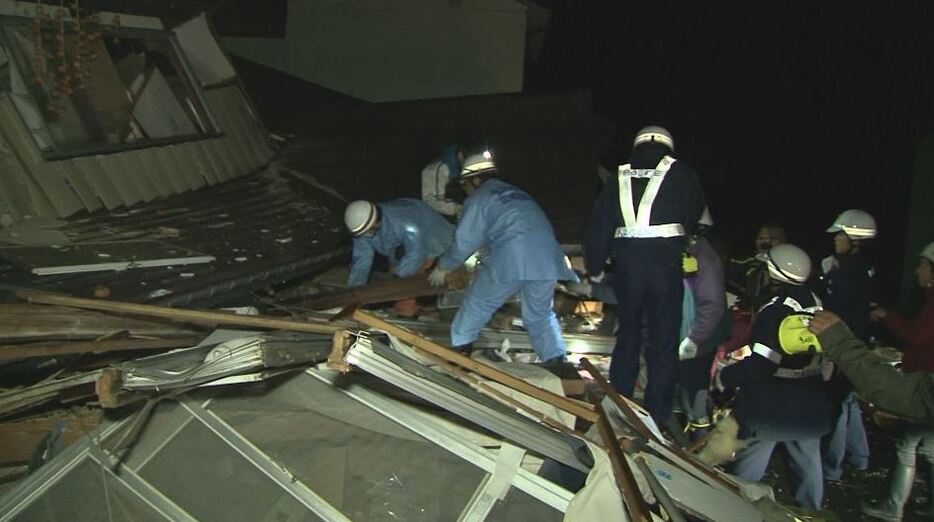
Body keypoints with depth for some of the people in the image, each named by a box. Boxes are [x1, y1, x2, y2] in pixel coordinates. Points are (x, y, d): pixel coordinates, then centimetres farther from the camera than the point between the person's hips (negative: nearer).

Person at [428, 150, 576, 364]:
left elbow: (464, 241, 11)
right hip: (547, 260, 6)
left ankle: (460, 344, 23)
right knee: (541, 315, 19)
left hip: (510, 260, -6)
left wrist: (443, 266, 27)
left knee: (477, 302, 15)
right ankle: (557, 360, 12)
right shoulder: (517, 193, 31)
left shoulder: (478, 198, 11)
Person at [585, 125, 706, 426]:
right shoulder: (681, 175, 8)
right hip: (665, 261, -3)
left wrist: (595, 268, 18)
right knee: (663, 339, 3)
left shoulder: (620, 178, 15)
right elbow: (697, 218, 9)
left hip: (626, 262, 3)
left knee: (627, 335, 15)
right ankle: (658, 417, 5)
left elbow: (599, 225, 13)